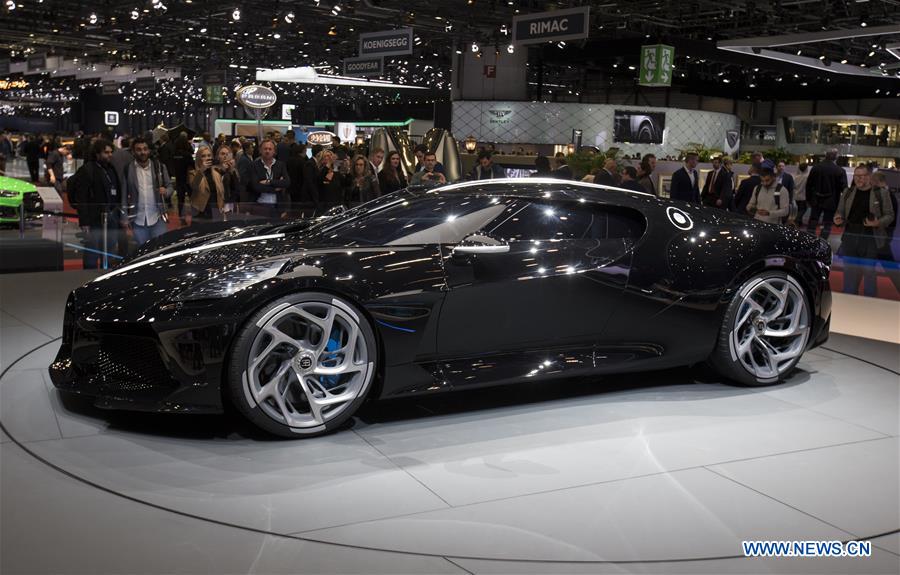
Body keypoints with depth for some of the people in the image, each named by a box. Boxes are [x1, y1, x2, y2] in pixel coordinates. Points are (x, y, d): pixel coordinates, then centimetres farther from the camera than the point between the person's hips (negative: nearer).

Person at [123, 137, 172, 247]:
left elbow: (170, 186, 9)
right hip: (138, 221, 0)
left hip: (158, 218, 0)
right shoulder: (127, 170, -1)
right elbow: (123, 194, -1)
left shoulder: (159, 167, 4)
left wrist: (166, 191, -16)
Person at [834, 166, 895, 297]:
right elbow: (840, 211, 17)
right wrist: (838, 219, -5)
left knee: (869, 273, 3)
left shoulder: (881, 193, -1)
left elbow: (889, 215, 1)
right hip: (850, 237, 4)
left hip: (871, 240, -3)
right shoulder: (848, 193, 9)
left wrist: (878, 223, -18)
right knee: (849, 271, 11)